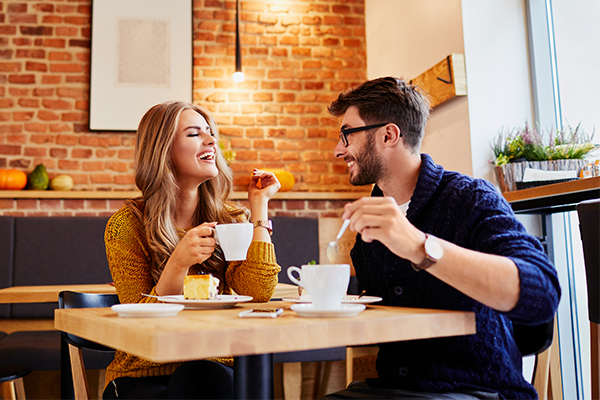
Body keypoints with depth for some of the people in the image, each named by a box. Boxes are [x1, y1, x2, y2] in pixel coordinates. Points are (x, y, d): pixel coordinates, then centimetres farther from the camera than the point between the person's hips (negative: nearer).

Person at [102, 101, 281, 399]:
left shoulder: (229, 219, 3)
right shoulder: (126, 226, -6)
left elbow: (258, 293, -13)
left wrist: (259, 205, -8)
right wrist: (179, 263, -26)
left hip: (215, 368, 3)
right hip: (143, 376, -2)